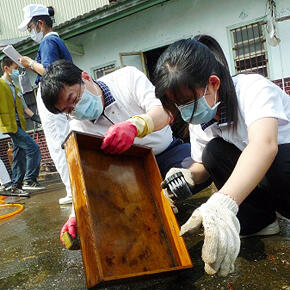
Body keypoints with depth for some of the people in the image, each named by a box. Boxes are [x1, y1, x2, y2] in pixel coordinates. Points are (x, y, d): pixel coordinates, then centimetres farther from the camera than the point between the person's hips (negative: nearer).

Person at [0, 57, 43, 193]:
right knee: (33, 149, -15)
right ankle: (30, 180, -9)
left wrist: (37, 118, 9)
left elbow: (24, 108, 21)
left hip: (19, 125, 8)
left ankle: (16, 185, 15)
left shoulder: (15, 88, 23)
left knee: (19, 156, 8)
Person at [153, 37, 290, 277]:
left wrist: (222, 204, -61)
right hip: (255, 180, 6)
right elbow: (204, 167, 1)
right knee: (213, 151, -18)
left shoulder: (254, 88, -27)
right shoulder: (200, 120, -7)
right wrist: (188, 177, -23)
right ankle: (261, 220, -4)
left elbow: (264, 145, -47)